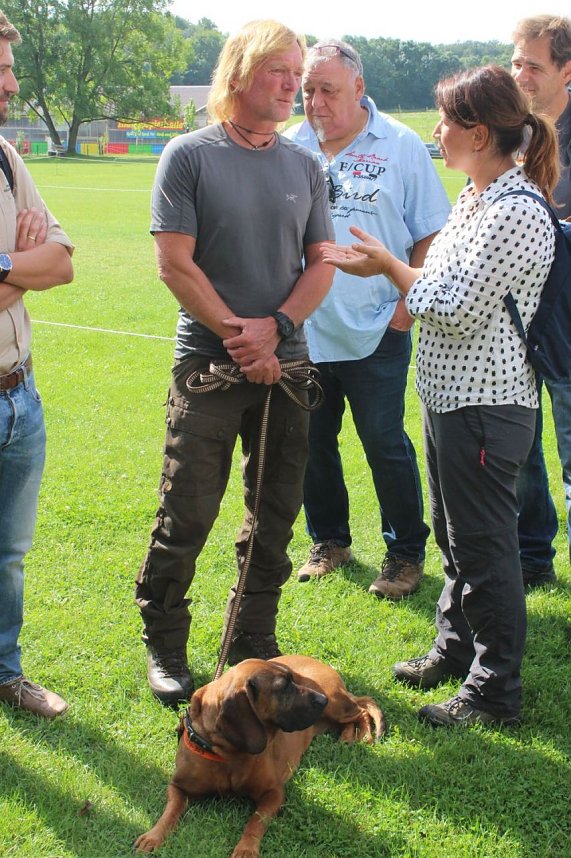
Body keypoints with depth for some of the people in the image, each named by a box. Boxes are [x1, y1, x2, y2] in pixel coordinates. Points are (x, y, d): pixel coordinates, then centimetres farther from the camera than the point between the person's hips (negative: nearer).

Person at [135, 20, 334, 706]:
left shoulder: (303, 165, 9)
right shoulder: (190, 156, -4)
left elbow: (321, 264, 7)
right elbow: (174, 264, -9)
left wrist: (274, 328, -9)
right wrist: (237, 335, -12)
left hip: (285, 365, 5)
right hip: (208, 363, -4)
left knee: (275, 518, 10)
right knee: (186, 518, -2)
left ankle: (253, 646, 25)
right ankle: (163, 646, 16)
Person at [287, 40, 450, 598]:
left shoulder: (401, 146, -3)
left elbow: (430, 235, 0)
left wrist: (408, 301, -8)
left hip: (375, 335, -4)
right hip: (302, 332, 4)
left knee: (386, 446, 2)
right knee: (312, 444, 14)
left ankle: (405, 552, 19)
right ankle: (329, 541, 32)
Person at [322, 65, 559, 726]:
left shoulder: (517, 214, -21)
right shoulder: (476, 198, 10)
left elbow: (453, 308, -22)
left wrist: (388, 265, -8)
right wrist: (381, 268, 5)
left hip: (485, 405, -10)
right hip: (449, 394, 10)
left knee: (483, 546, 0)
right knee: (454, 536, 21)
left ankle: (495, 690, 13)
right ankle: (456, 647, 38)